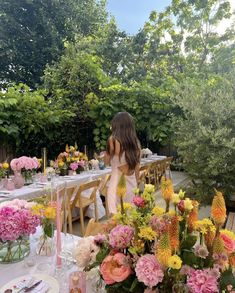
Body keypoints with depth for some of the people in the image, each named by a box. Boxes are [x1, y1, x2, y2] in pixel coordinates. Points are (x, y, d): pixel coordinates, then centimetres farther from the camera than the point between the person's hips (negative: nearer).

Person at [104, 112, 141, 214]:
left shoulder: (113, 140, -11)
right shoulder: (136, 142, 3)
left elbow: (106, 161, 2)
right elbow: (137, 167, 9)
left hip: (117, 183, -5)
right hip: (132, 184, 5)